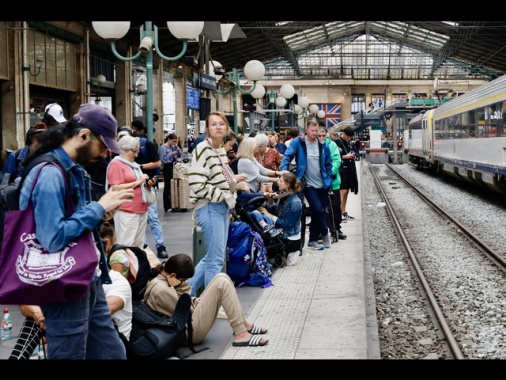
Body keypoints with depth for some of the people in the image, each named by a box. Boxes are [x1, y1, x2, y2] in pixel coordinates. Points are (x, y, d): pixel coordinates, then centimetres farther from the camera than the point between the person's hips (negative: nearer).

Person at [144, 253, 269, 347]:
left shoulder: (161, 279, 7)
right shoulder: (161, 289, -24)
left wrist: (193, 301, 0)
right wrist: (181, 286, -14)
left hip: (189, 320, 11)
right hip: (190, 331, -11)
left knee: (222, 277, 3)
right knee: (222, 283, -19)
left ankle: (243, 324, 7)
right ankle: (241, 335, -18)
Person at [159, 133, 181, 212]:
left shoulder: (173, 147, 11)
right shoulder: (163, 147, -9)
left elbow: (179, 155, 11)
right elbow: (164, 159, -15)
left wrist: (176, 147, 1)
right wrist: (172, 154, -18)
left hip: (174, 167, 7)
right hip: (167, 168, -7)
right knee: (167, 187, -1)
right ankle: (167, 207, 4)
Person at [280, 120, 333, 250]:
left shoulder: (323, 146, 4)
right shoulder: (298, 143, -7)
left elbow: (328, 164, 12)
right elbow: (287, 156, -13)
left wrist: (329, 180, 8)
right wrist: (284, 171, -27)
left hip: (322, 185, 4)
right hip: (308, 184, -4)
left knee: (317, 212, 9)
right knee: (318, 210, -14)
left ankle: (313, 240, 20)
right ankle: (325, 233, 11)